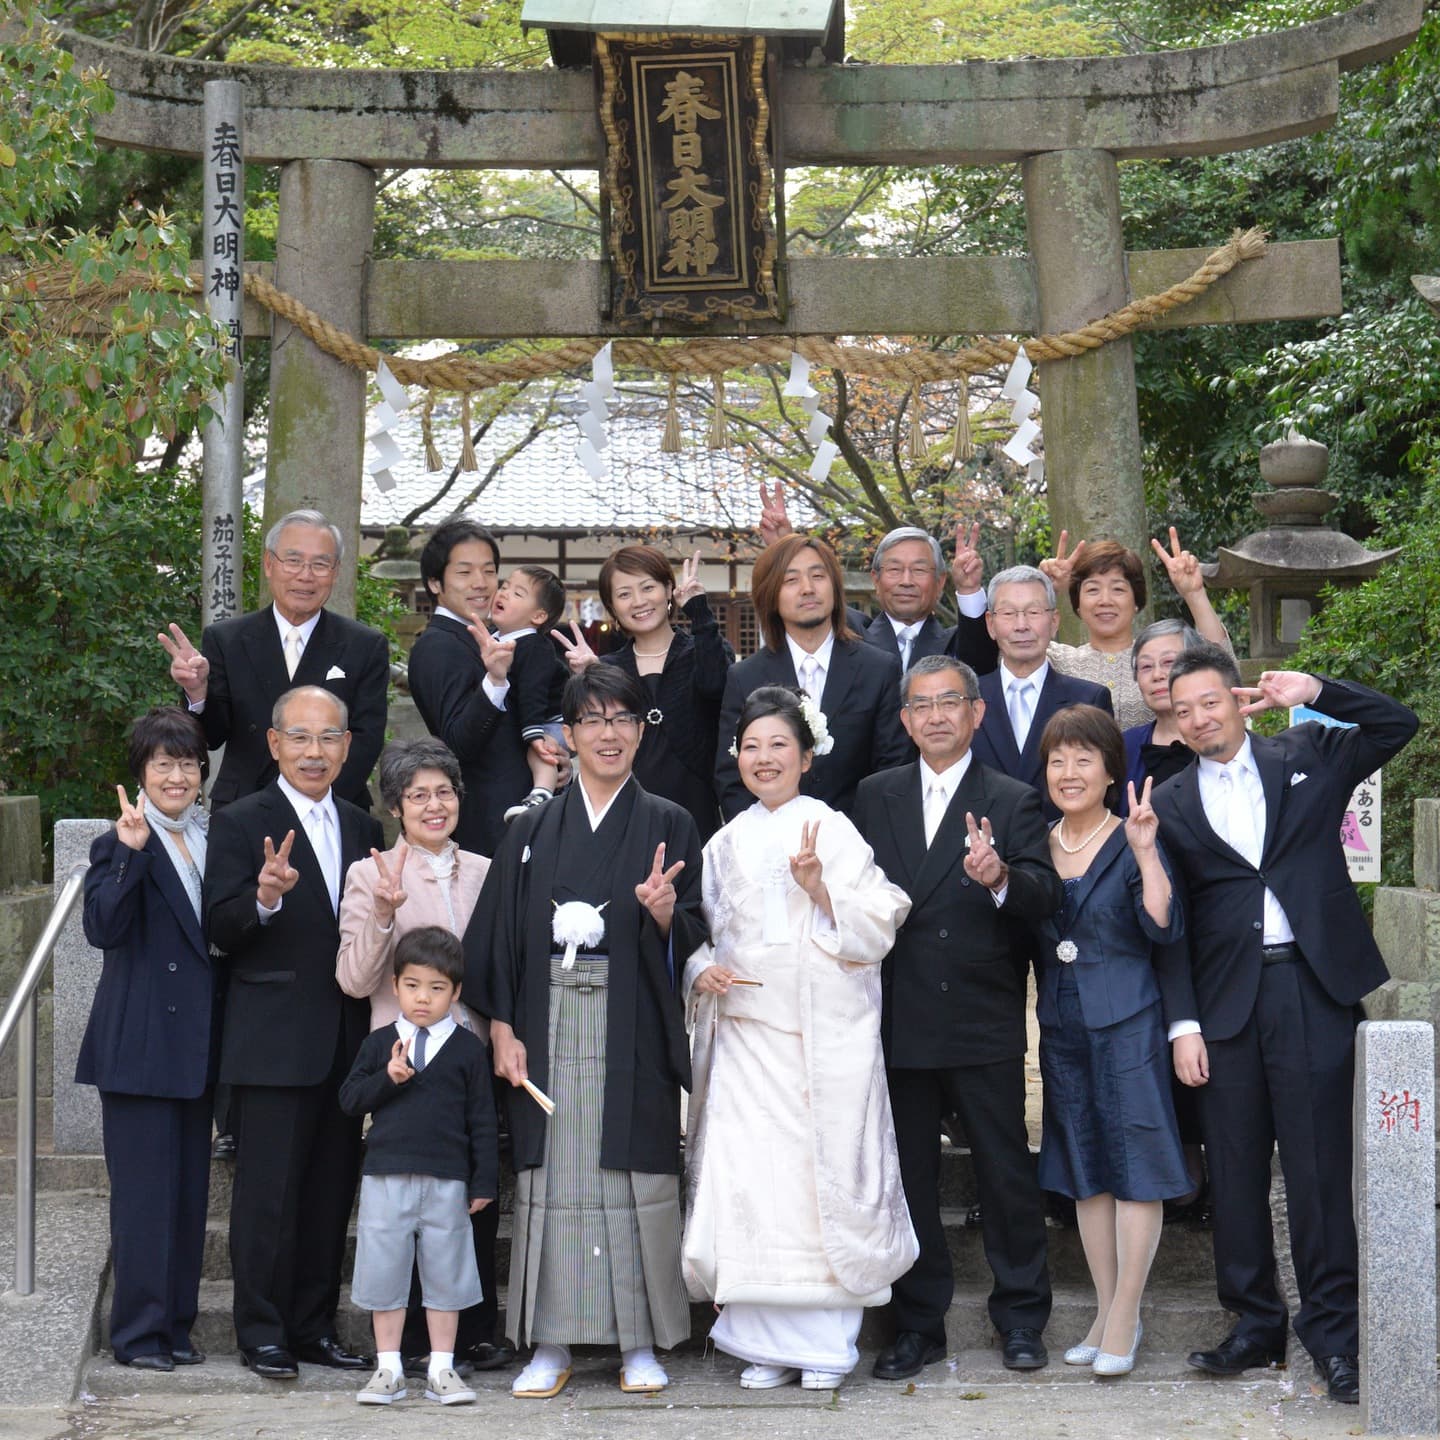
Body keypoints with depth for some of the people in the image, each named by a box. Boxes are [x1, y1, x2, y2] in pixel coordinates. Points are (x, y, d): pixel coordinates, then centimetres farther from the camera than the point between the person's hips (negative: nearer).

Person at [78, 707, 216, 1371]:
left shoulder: (213, 840, 12)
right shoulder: (118, 846, -5)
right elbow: (102, 928, -20)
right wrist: (131, 854, -26)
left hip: (196, 1043, 6)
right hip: (138, 1045, -6)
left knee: (190, 1187, 10)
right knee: (144, 1187, -4)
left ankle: (176, 1324, 19)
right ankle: (139, 1333, 6)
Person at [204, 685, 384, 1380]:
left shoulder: (362, 828, 14)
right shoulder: (241, 823, -4)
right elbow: (221, 932, -10)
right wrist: (266, 898, -29)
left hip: (348, 1041, 6)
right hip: (275, 1042, -6)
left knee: (331, 1189, 11)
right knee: (269, 1191, -2)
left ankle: (314, 1327, 20)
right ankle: (263, 1333, 8)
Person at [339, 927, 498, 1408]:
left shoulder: (468, 1049, 2)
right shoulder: (379, 1044, 5)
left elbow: (482, 1119, 3)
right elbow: (349, 1099, 3)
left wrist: (484, 1180, 0)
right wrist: (387, 1078, -14)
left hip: (446, 1181, -1)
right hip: (385, 1178, 1)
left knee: (445, 1274, 6)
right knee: (384, 1272, 5)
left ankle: (441, 1369, 15)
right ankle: (388, 1368, 15)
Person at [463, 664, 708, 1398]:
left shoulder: (668, 826, 7)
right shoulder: (532, 830, 10)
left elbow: (693, 940, 3)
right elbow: (495, 937, 6)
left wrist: (665, 914, -19)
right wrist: (502, 1030, -3)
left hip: (633, 1031, -1)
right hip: (549, 1028, 1)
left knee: (636, 1174, -1)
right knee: (552, 1177, 1)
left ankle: (640, 1340, 9)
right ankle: (551, 1343, 8)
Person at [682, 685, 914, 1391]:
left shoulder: (834, 830, 2)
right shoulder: (727, 843, 14)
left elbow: (873, 928, -4)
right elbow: (702, 930, 19)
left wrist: (820, 888, -18)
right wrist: (702, 968, -1)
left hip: (823, 1033, -4)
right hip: (744, 1031, 4)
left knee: (823, 1173, -4)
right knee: (747, 1177, -2)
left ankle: (827, 1343, 6)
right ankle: (768, 1342, 7)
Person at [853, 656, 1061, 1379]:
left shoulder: (1013, 801, -1)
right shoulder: (875, 796, 9)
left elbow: (1045, 893, -15)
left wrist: (1001, 878, -35)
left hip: (986, 1022, -3)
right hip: (899, 1020, 3)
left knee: (1006, 1170, 4)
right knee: (908, 1176, 10)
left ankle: (1020, 1316, 18)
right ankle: (919, 1324, 21)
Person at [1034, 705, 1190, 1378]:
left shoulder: (1133, 844, -6)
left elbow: (1165, 929, -17)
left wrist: (1146, 852, -25)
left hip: (1127, 1024, -5)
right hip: (1061, 1029, 6)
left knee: (1134, 1166, -3)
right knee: (1084, 1171, 11)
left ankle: (1125, 1317, 5)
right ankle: (1105, 1312, 19)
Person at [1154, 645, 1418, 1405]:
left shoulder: (1306, 757, 10)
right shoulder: (1171, 805, 9)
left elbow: (1397, 724, 4)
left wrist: (1315, 690, -8)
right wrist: (1181, 1024, -1)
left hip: (1314, 987, -2)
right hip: (1225, 998, 2)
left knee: (1319, 1165, -2)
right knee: (1234, 1170, 6)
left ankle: (1332, 1330, 5)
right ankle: (1254, 1322, 18)